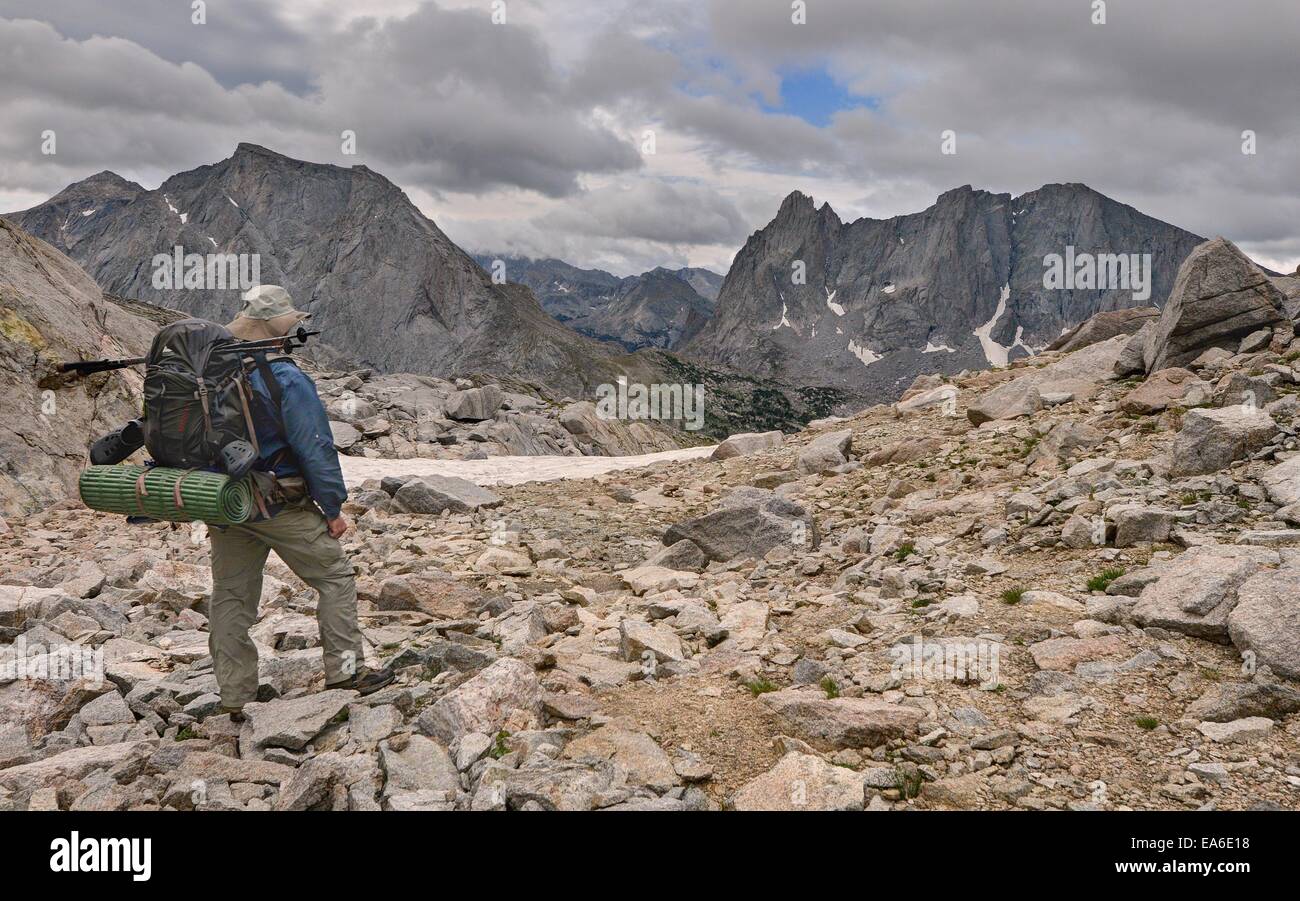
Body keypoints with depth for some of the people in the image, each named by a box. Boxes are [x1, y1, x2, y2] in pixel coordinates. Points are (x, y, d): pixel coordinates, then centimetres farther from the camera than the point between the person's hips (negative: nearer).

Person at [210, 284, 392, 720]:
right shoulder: (285, 378, -16)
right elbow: (315, 448, -16)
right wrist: (333, 507, -8)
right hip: (280, 504, -7)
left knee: (230, 595, 12)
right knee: (335, 575, 9)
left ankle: (234, 698, 19)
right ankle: (344, 669, 12)